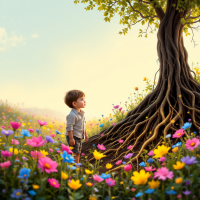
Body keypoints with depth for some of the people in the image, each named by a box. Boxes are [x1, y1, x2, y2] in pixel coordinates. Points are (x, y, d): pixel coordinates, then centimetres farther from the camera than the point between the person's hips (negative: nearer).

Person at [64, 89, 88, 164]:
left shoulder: (81, 113, 7)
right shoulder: (72, 115, -22)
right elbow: (69, 127, -23)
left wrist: (85, 134, 24)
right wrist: (71, 138, -22)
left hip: (79, 137, 9)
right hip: (73, 137, -9)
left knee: (78, 152, 17)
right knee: (75, 153, -4)